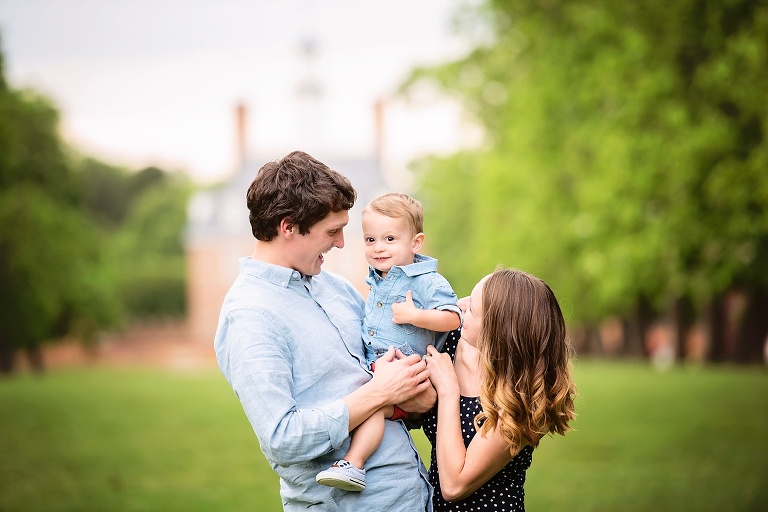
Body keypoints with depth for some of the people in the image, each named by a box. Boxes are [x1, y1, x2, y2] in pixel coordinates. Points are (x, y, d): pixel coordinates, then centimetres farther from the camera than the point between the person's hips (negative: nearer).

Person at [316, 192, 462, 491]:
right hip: (369, 363, 9)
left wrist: (414, 315, -22)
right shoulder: (377, 280, 18)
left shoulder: (427, 282, -8)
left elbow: (452, 318, -16)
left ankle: (353, 464, -38)